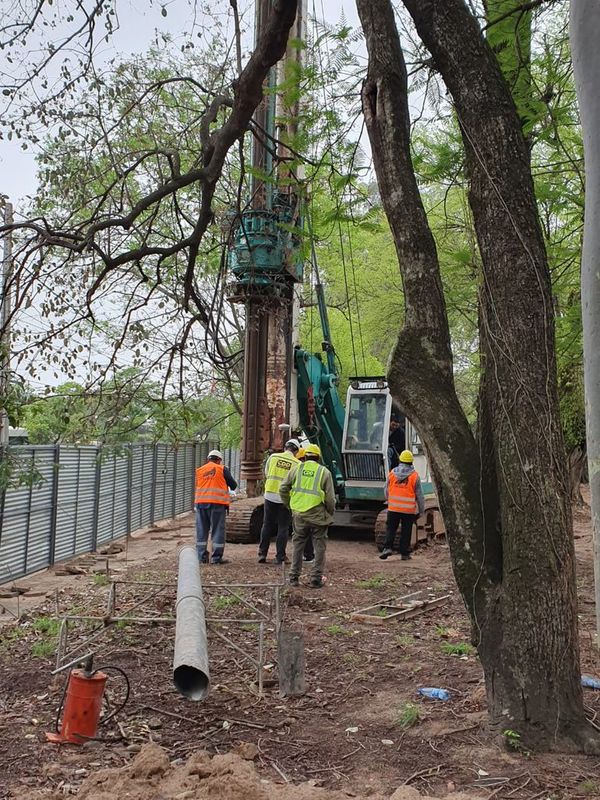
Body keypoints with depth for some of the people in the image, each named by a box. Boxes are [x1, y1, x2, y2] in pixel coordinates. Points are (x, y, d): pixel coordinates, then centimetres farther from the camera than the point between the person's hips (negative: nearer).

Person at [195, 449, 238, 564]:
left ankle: (202, 557, 11)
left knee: (201, 530, 10)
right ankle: (216, 557, 3)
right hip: (217, 503, -4)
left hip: (200, 503, 4)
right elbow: (233, 486, 5)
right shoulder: (222, 469, 1)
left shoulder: (199, 471, 12)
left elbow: (197, 486, 17)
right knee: (218, 531, 3)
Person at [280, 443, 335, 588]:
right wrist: (331, 513, 12)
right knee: (319, 547, 10)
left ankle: (294, 577, 18)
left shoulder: (297, 469, 3)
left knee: (298, 545, 14)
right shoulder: (324, 472, -1)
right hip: (318, 516, -2)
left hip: (299, 515, 2)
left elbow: (283, 489, 5)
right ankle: (316, 578, 11)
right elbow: (330, 497, -3)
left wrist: (290, 506, 17)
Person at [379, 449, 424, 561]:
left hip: (393, 508, 1)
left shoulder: (392, 473, 2)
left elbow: (387, 491, 11)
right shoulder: (414, 475, -4)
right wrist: (421, 510, 8)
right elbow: (419, 495, -1)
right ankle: (404, 553, 12)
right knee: (406, 531, 7)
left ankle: (387, 547, -6)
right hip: (409, 509, -1)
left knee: (391, 528, 10)